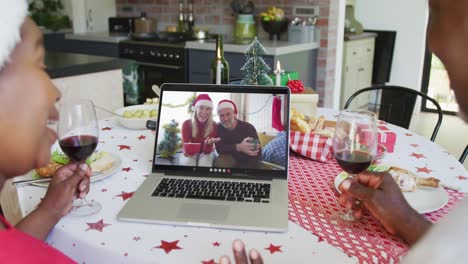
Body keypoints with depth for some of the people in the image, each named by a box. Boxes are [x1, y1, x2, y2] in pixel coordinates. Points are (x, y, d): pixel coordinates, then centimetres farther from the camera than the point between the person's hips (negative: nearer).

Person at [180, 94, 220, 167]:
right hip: (190, 153, 0)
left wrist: (208, 143, -41)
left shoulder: (213, 125, -15)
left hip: (205, 154, 1)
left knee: (205, 164, -31)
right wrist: (188, 151, -45)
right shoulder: (186, 124, -17)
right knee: (188, 162, -32)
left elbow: (207, 151, -18)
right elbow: (187, 149, -21)